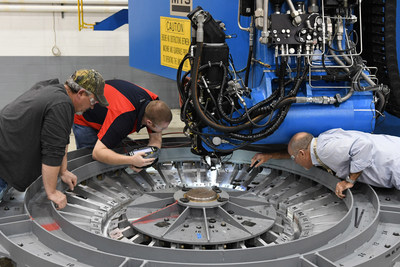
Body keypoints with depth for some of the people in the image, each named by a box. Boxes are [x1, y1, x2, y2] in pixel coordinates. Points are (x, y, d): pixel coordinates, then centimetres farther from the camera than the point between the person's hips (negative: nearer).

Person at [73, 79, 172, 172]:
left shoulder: (154, 103, -26)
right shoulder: (124, 117, -46)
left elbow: (156, 138, -14)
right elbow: (97, 152, -47)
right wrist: (131, 160, -55)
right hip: (84, 119, -6)